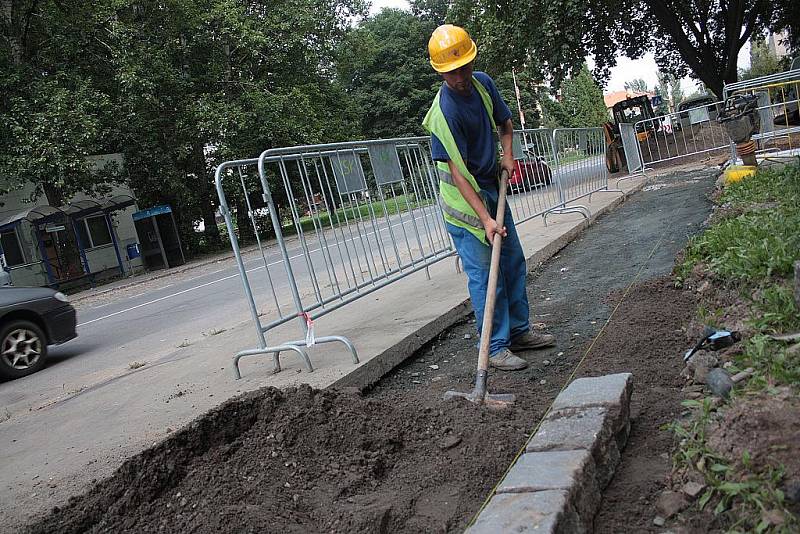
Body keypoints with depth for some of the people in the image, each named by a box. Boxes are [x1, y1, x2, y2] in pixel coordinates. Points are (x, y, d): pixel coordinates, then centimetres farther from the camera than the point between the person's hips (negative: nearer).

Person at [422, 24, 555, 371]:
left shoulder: (483, 83, 0)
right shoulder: (444, 112, -25)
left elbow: (505, 122, 18)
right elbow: (457, 172, -28)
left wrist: (507, 154, -2)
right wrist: (485, 219, -33)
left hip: (493, 188, 8)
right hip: (464, 199, -8)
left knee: (513, 263, 15)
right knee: (484, 274, -7)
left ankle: (519, 331, 28)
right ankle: (496, 348, 3)